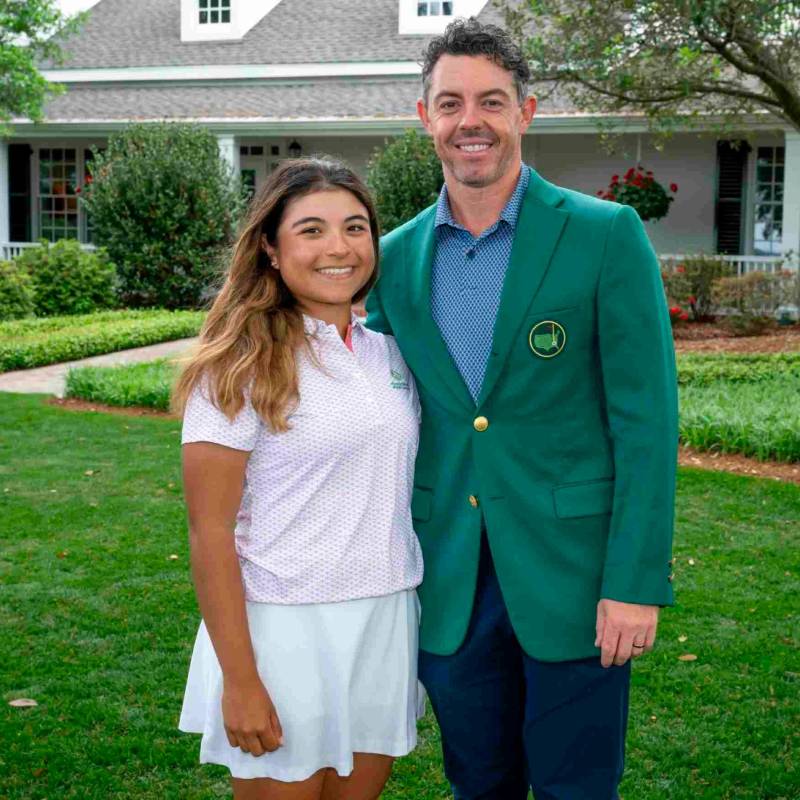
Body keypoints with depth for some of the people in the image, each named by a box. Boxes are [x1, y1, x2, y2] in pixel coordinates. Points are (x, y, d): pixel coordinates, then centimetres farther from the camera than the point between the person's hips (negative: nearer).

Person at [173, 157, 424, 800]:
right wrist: (240, 681, -15)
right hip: (285, 628, -5)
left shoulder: (389, 354, 7)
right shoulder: (240, 368, -11)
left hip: (387, 624, 6)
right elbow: (210, 534, -13)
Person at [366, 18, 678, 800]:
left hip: (572, 576, -3)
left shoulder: (605, 235, -8)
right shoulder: (395, 257, 5)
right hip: (449, 587, 4)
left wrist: (636, 582, -14)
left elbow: (645, 416, -10)